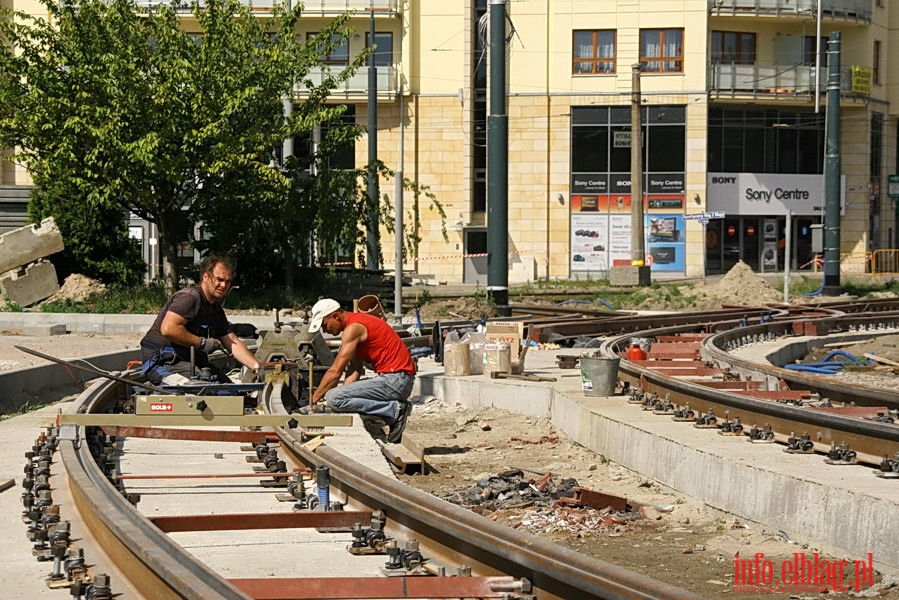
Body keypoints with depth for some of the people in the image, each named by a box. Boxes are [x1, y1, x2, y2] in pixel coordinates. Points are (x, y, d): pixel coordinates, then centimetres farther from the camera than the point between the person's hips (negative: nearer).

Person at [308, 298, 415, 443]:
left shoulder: (353, 328, -12)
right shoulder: (357, 323, 19)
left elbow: (335, 372, -13)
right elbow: (354, 371, 15)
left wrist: (313, 400, -5)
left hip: (395, 380, -10)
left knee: (333, 398, -21)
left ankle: (394, 411, -14)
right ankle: (395, 408, 9)